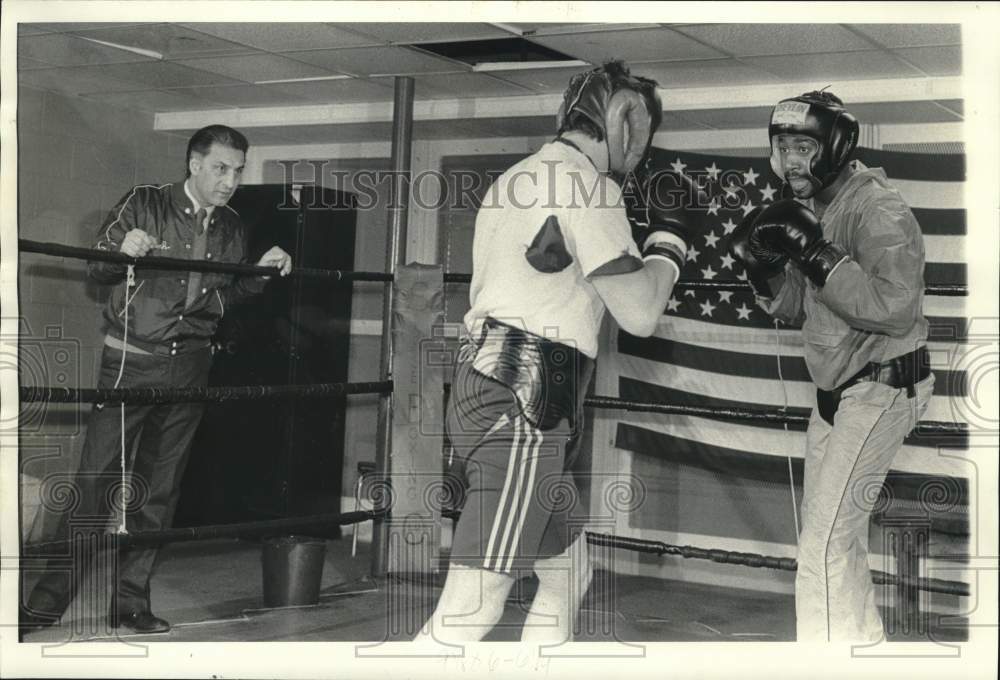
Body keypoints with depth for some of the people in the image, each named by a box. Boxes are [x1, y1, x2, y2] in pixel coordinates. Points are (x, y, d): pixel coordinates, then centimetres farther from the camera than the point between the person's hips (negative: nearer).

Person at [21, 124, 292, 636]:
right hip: (130, 361, -4)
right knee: (95, 480, -7)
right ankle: (49, 600, 2)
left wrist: (261, 272, 3)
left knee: (158, 489, 7)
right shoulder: (143, 205, -4)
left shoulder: (231, 228, 10)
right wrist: (123, 251, -25)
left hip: (188, 368, 4)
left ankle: (129, 602, 17)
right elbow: (96, 269, -4)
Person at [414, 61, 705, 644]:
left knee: (568, 574, 18)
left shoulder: (520, 178, 22)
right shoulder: (588, 183, -7)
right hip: (523, 403, -10)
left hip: (485, 385, 10)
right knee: (474, 604, -13)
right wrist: (671, 237, 6)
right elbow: (639, 314, -11)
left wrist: (639, 239, 21)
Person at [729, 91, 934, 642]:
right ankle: (862, 638, 38)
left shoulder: (877, 209, -19)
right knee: (830, 527, 20)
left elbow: (895, 309, -31)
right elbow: (794, 310, 12)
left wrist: (817, 255, -31)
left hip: (883, 388, -9)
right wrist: (764, 269, -7)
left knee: (825, 538, -15)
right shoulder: (811, 209, 7)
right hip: (837, 389, 9)